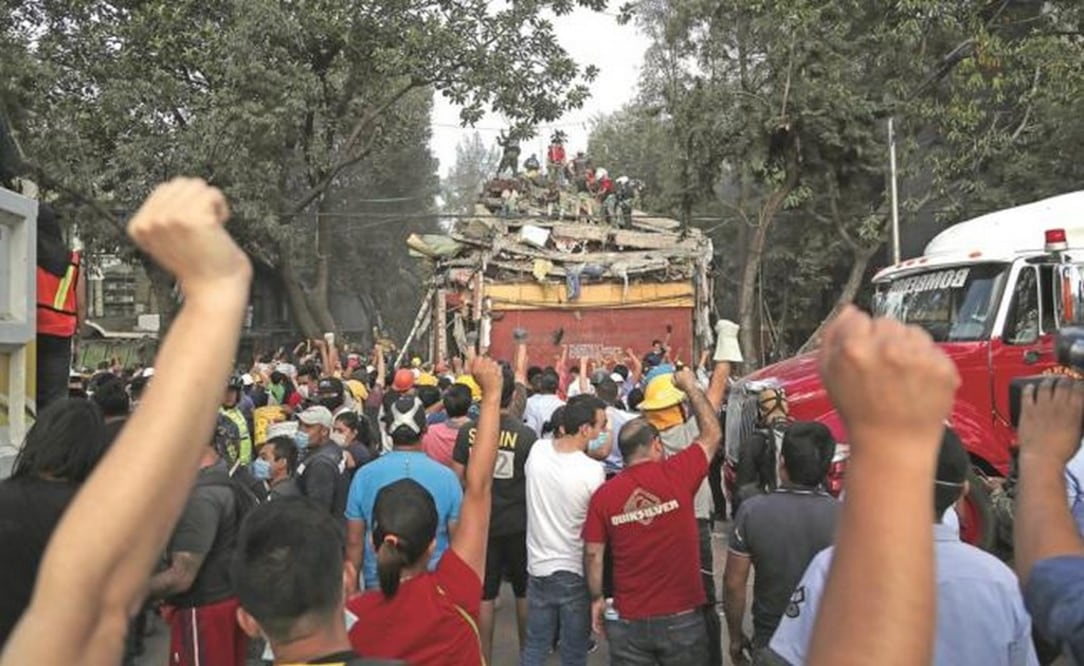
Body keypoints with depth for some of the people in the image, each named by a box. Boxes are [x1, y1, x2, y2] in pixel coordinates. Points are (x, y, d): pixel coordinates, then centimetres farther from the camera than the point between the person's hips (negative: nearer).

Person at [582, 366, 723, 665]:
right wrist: (691, 385, 12)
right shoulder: (676, 474, -11)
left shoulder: (603, 494, -6)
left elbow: (593, 554, -2)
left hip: (629, 621, 1)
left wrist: (597, 598, 12)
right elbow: (712, 434, 3)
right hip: (682, 617, -1)